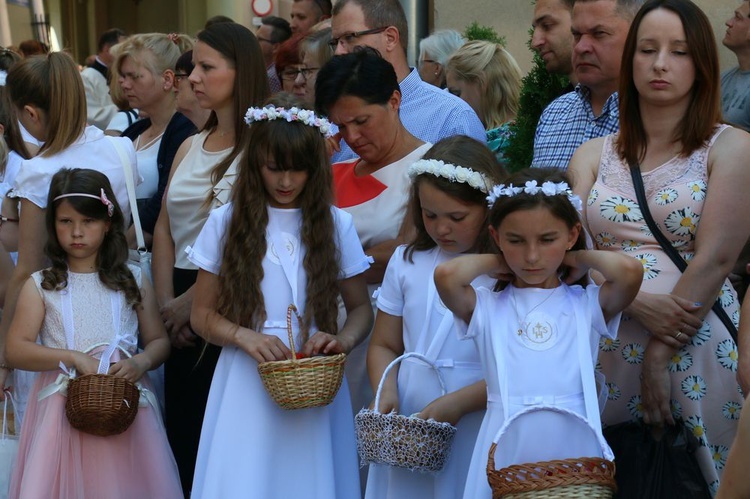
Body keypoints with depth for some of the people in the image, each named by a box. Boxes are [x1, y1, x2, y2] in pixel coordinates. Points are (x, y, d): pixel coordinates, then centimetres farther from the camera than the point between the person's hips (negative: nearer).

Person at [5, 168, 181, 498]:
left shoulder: (132, 282, 9)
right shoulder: (40, 287, 4)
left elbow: (159, 341, 11)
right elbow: (15, 350, -4)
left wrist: (141, 362, -11)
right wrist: (74, 358, -15)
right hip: (63, 406, -1)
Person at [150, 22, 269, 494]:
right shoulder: (191, 147, 13)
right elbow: (165, 228, 12)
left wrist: (191, 301, -10)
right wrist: (166, 301, -1)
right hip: (182, 309, 7)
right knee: (180, 424, 12)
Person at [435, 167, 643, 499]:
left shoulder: (588, 305, 2)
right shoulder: (486, 308, 1)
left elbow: (629, 272, -18)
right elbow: (446, 276, -18)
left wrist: (582, 259, 2)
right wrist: (497, 262, 1)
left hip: (575, 450, 0)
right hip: (507, 457, 0)